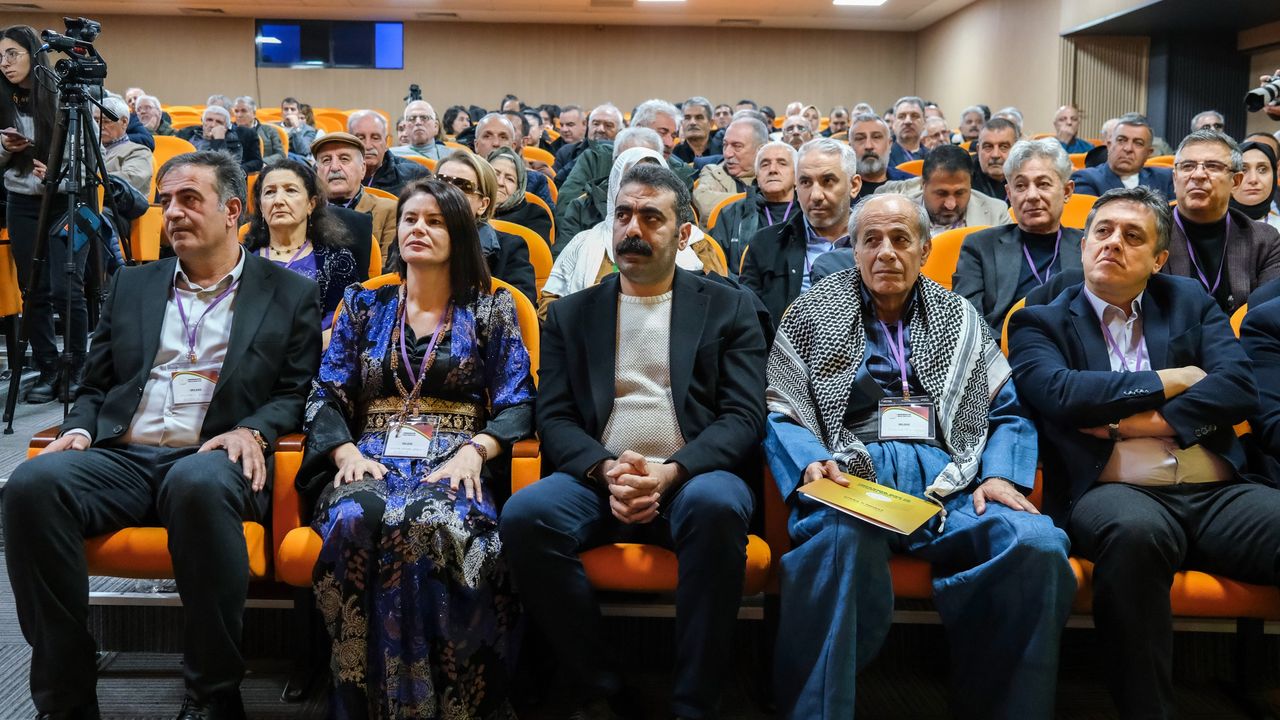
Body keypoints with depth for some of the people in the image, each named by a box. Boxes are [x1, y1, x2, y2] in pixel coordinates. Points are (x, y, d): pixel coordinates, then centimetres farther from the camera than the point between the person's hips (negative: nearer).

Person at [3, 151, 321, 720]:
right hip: (120, 458, 4)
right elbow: (94, 386, 23)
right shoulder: (131, 285, 23)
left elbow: (296, 394, 8)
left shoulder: (290, 295, 12)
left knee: (198, 483, -41)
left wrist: (253, 432, -12)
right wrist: (78, 430, 1)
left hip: (210, 460, -3)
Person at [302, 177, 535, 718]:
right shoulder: (363, 305, 19)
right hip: (372, 462, 2)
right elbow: (325, 396, 12)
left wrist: (473, 451, -15)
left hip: (454, 465, -2)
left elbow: (517, 404, 4)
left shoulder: (491, 309, 13)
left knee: (432, 523, -39)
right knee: (355, 519, -36)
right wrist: (346, 451, -9)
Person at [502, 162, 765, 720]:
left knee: (717, 505, -36)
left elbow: (744, 416, 1)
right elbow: (554, 419, 8)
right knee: (524, 514, -29)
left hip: (693, 478, -1)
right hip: (596, 479, 2)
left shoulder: (729, 307, 12)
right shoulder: (570, 313, 16)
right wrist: (606, 469, -14)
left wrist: (671, 471, -16)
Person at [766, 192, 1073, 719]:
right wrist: (811, 462, -14)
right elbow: (781, 413, 7)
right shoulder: (814, 313, 16)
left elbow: (1008, 413, 18)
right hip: (852, 473, -2)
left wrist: (1001, 474, -3)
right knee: (839, 537, -39)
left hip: (949, 477, 3)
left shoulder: (961, 318, 23)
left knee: (1037, 544, -28)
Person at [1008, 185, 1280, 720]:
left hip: (1220, 493, 3)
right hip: (1116, 491, -3)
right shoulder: (1040, 321, 13)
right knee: (1134, 531, -39)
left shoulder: (1189, 303, 21)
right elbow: (1060, 393, -7)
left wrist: (1142, 421, -6)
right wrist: (1169, 381, 1)